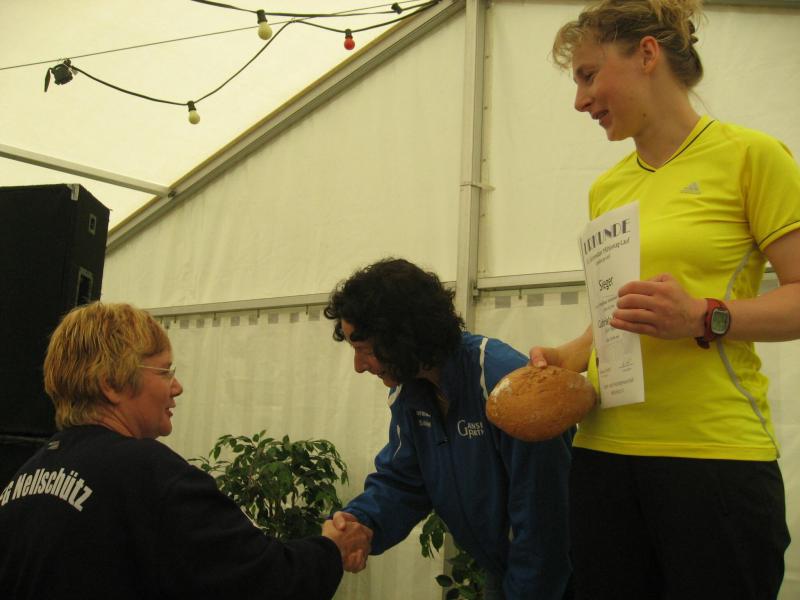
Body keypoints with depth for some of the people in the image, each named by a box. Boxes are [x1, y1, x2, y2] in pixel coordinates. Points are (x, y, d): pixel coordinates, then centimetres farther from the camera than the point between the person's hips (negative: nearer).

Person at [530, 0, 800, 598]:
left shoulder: (748, 154, -3)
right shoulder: (607, 188, 14)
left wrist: (704, 318, -21)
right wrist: (567, 356, 4)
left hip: (715, 452, -5)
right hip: (604, 449, 5)